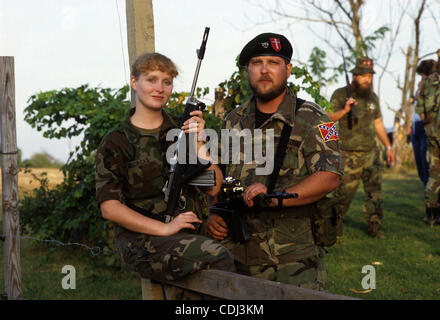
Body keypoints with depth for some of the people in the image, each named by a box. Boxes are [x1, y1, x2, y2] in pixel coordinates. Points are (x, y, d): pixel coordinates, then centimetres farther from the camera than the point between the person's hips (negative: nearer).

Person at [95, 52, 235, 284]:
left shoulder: (183, 131, 16)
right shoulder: (115, 142, 4)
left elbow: (214, 188, 9)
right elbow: (109, 207, -5)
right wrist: (165, 228, -12)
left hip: (187, 237, 5)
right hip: (140, 240, -5)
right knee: (218, 256, -30)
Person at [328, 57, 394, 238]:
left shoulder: (373, 97, 12)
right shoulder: (340, 95, -4)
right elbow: (328, 118, -10)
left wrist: (388, 147, 18)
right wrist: (344, 111, -26)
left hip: (372, 153, 5)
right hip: (349, 155, -5)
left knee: (374, 190, 1)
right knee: (344, 191, -1)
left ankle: (374, 227, 9)